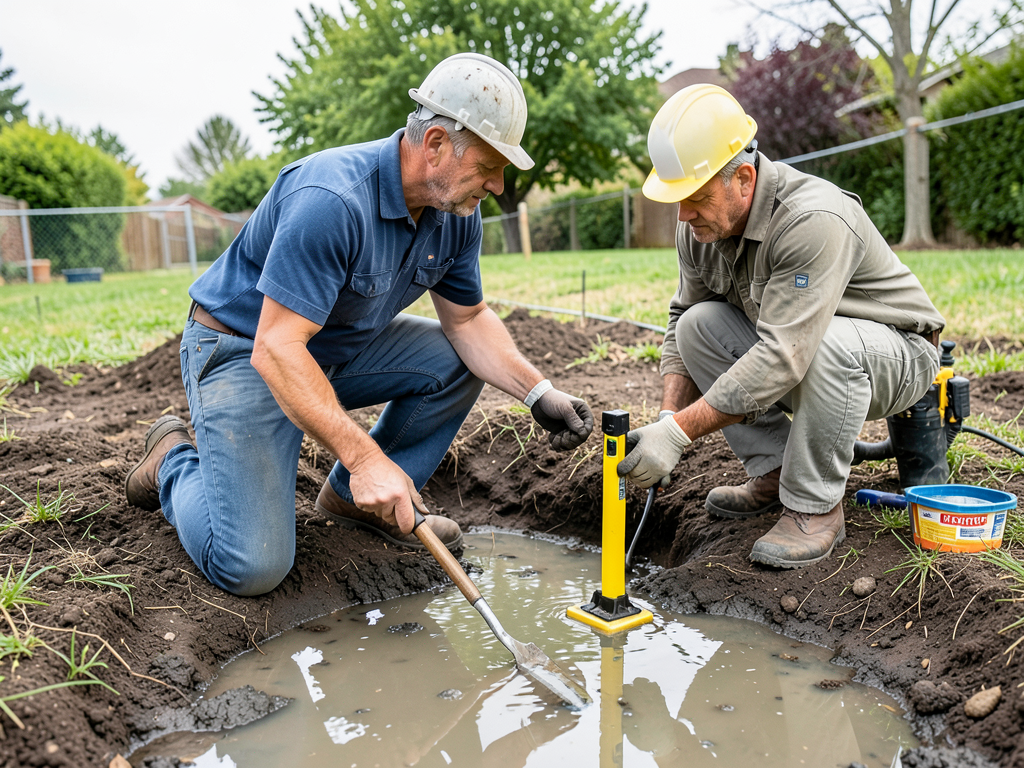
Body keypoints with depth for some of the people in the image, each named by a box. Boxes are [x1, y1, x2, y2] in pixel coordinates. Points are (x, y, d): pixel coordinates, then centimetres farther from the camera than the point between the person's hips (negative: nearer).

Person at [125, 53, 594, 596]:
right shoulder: (330, 201, -32)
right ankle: (174, 461, 14)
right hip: (243, 351, -8)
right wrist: (363, 456, -40)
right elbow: (277, 348, -34)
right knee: (251, 567, -17)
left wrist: (537, 392, -12)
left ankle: (356, 500, 9)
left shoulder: (457, 213, -7)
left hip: (340, 348, 8)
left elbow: (467, 319, 2)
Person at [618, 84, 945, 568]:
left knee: (828, 344, -38)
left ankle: (815, 507, -17)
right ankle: (773, 473, -2)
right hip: (792, 349, 7)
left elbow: (781, 357, -39)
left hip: (899, 354, -6)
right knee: (698, 324, -14)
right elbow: (680, 318, -2)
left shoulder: (813, 220, -33)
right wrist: (668, 416, -17)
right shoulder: (699, 223, -9)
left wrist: (679, 432, -40)